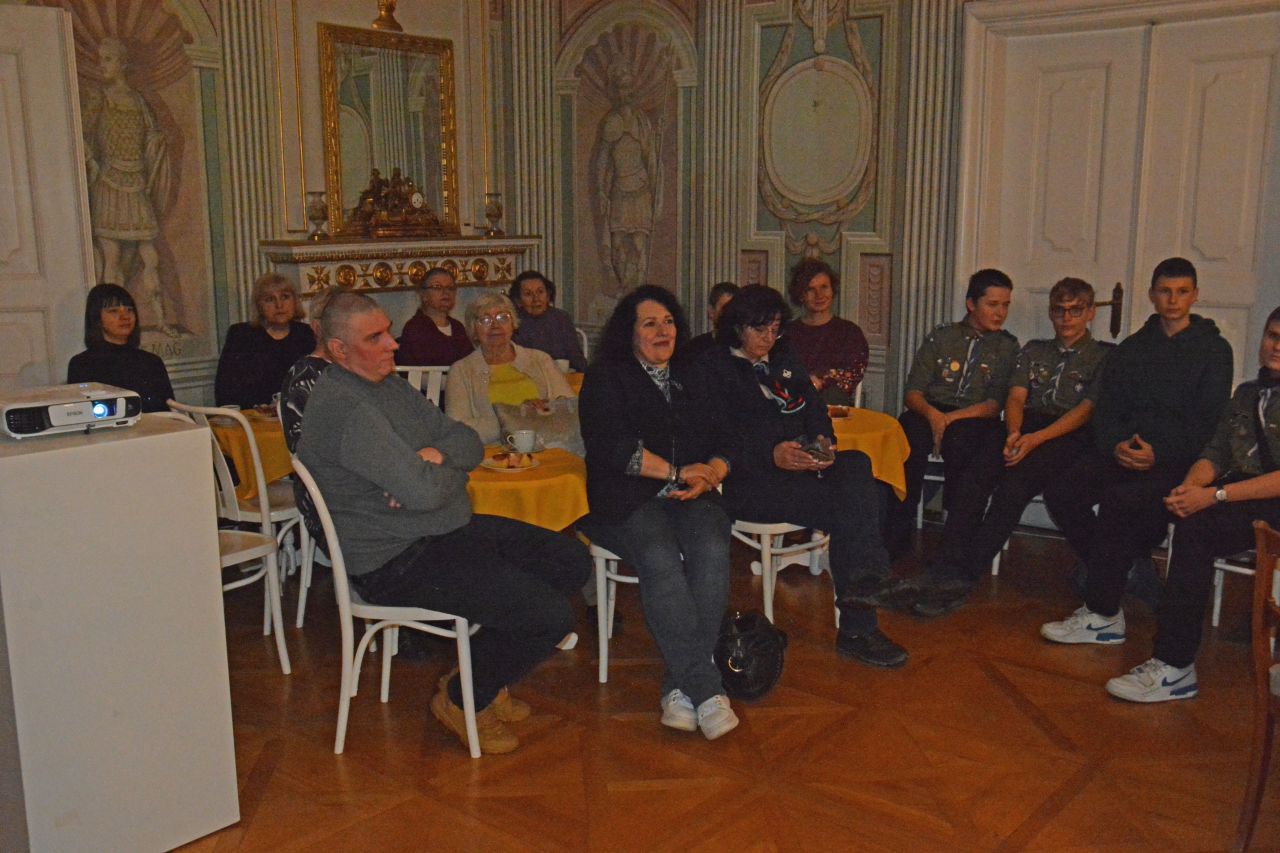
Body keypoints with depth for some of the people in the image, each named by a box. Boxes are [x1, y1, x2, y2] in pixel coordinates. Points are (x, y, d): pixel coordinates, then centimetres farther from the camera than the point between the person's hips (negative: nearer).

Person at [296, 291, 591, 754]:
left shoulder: (390, 387, 12)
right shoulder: (344, 407, -21)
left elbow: (469, 442, 10)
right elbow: (424, 490, -28)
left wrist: (435, 455, -13)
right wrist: (453, 470, -5)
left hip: (449, 529, 11)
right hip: (397, 564, -11)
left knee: (572, 562, 8)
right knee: (551, 614, -17)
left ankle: (486, 678, 20)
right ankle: (461, 700, 8)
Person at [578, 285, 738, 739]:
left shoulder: (691, 379, 24)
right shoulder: (606, 377, 9)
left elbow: (722, 442, 18)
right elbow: (610, 446, -6)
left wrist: (709, 475, -6)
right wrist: (677, 472, -7)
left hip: (693, 497, 4)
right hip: (626, 501, -3)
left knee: (712, 552, -29)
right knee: (660, 559, -33)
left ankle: (680, 686, -28)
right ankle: (706, 687, -32)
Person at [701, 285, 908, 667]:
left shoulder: (785, 360, 24)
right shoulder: (713, 368, 1)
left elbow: (815, 410, 19)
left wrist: (823, 442, -5)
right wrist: (772, 455, -24)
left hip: (802, 465, 6)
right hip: (748, 481, -6)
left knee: (857, 465, -27)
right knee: (847, 508, -26)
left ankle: (863, 582, -34)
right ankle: (857, 626, -26)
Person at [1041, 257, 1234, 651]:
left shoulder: (1214, 349, 5)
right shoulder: (1132, 348, 18)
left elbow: (1207, 422, -4)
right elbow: (1106, 409, 11)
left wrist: (1159, 453, -19)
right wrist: (1116, 445, -11)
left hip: (1177, 459, -5)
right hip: (1125, 451, 5)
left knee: (1120, 499, -33)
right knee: (1061, 489, -22)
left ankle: (1102, 614, -24)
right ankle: (1123, 571, -7)